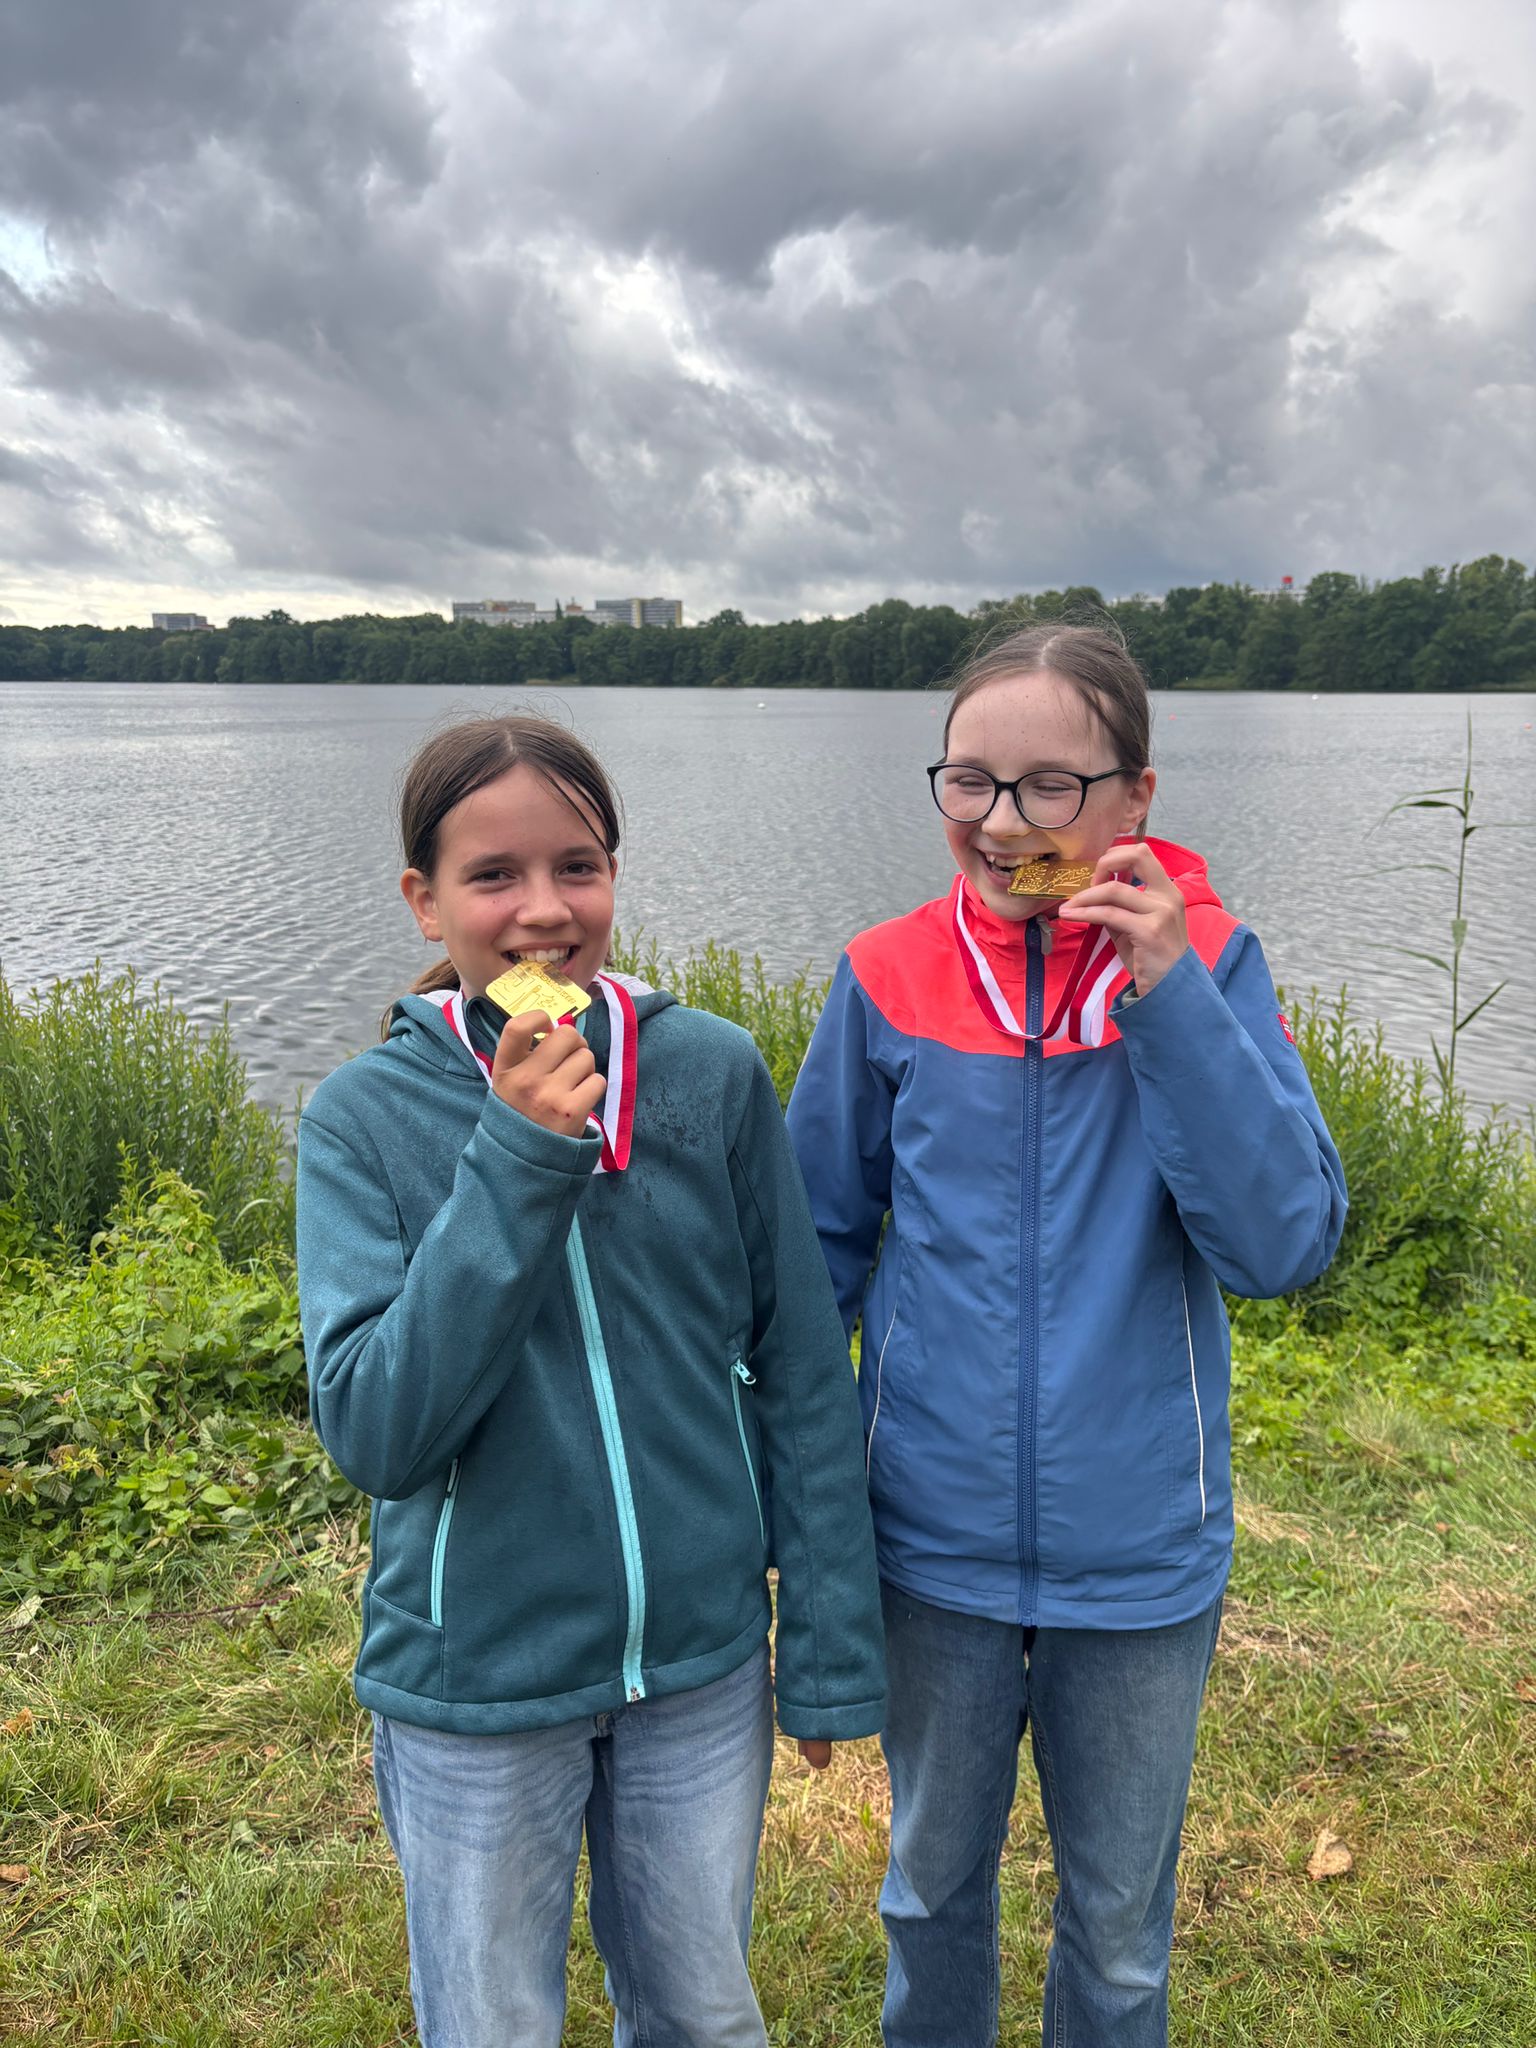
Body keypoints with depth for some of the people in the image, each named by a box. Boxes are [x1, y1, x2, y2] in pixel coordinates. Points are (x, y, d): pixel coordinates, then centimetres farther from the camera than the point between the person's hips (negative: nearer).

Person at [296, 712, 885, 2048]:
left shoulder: (714, 1074, -10)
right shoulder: (366, 1116, -12)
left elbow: (802, 1374, -3)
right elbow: (372, 1430, -19)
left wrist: (831, 1647, 0)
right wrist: (518, 1160, -27)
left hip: (702, 1655, 1)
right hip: (477, 1684, -1)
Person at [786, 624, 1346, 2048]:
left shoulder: (1206, 968, -10)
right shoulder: (888, 981, -9)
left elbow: (1285, 1244, -18)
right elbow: (819, 1244, 0)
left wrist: (1172, 998, -27)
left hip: (1140, 1554, 0)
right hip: (936, 1542, 1)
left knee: (1120, 1927, 23)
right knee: (931, 1883, 25)